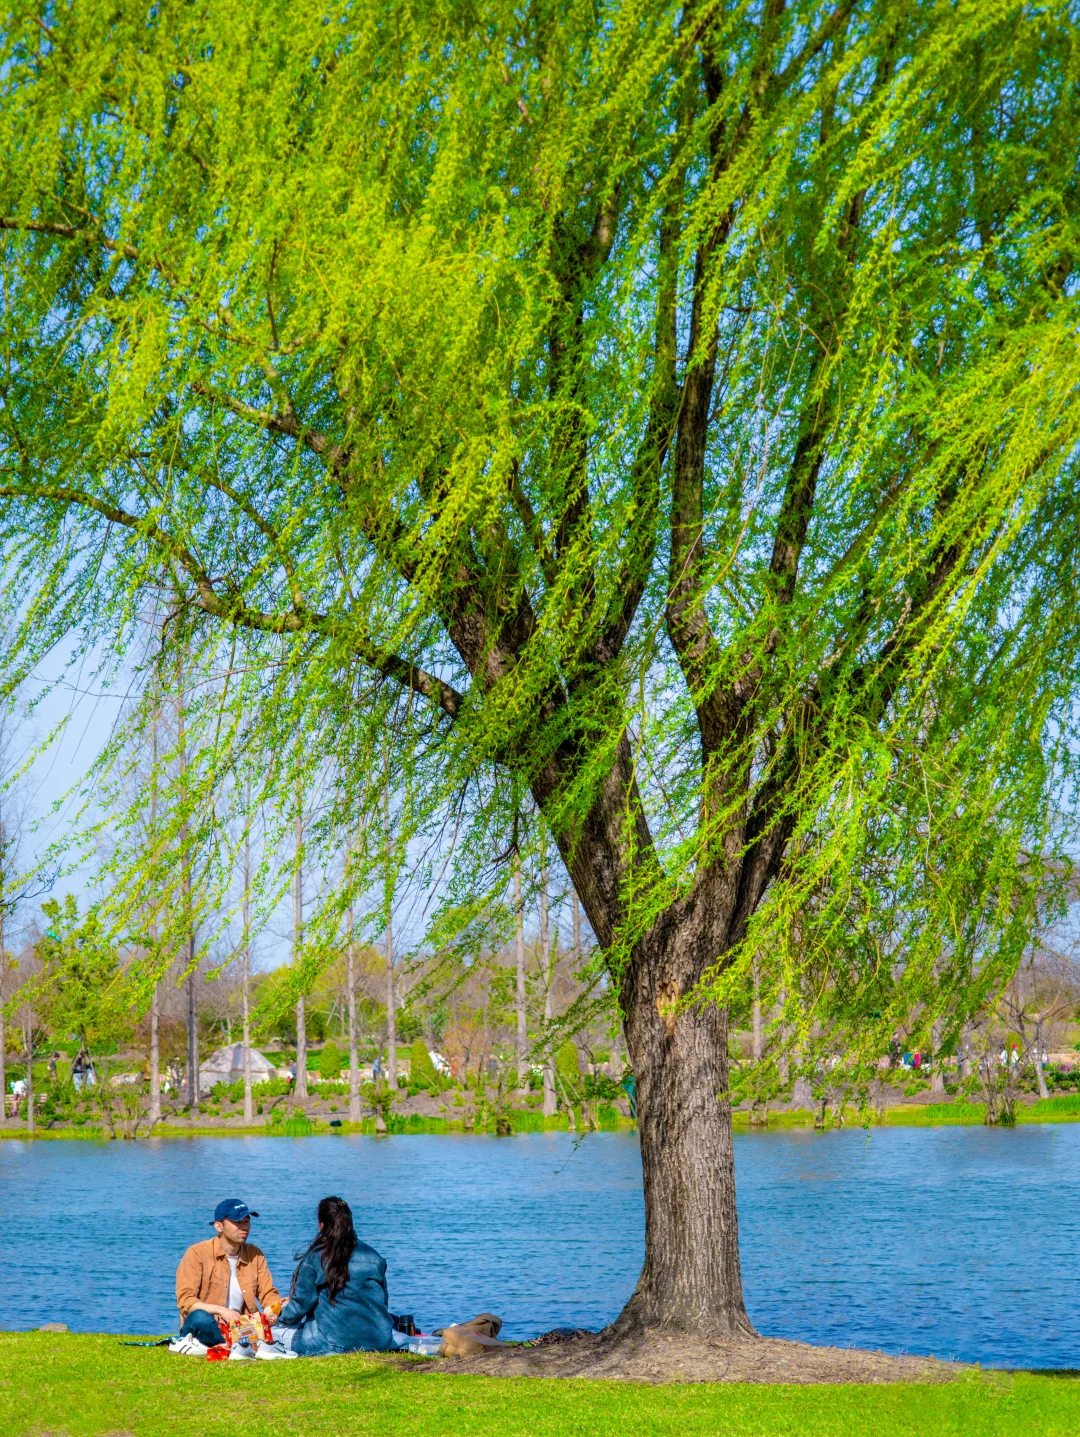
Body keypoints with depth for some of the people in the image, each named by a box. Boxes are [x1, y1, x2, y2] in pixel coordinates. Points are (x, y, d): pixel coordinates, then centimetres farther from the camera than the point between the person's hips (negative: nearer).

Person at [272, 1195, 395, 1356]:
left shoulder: (315, 1258, -5)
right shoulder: (373, 1256, 8)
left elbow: (302, 1303, -2)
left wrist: (281, 1317, 20)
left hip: (337, 1342, -5)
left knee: (277, 1330, 10)